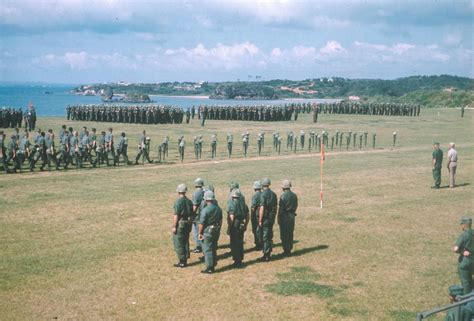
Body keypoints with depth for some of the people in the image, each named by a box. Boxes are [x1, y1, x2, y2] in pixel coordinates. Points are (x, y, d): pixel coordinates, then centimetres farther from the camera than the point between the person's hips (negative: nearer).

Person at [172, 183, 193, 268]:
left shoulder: (178, 202, -17)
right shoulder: (189, 201, 5)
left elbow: (176, 216, -18)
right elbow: (191, 215, 10)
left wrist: (174, 227, -13)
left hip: (180, 225, -7)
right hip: (187, 224, 7)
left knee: (179, 244, 0)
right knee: (185, 242, 16)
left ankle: (182, 262, 1)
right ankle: (185, 260, 22)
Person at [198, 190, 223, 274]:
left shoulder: (205, 210, -17)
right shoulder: (218, 209, 4)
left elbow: (201, 223, -16)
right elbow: (220, 221, 12)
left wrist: (200, 233, -6)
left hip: (207, 232, -7)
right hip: (216, 231, 7)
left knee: (208, 250, 1)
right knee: (214, 249, 16)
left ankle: (209, 268, 3)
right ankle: (213, 266, 24)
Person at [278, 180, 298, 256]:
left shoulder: (283, 196, -16)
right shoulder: (294, 195, 5)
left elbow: (281, 208, -15)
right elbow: (296, 206, 12)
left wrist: (279, 219, -9)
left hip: (284, 216, -7)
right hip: (292, 216, 7)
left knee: (284, 235, 0)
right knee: (290, 234, 14)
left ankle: (286, 251, 0)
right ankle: (289, 250, 19)